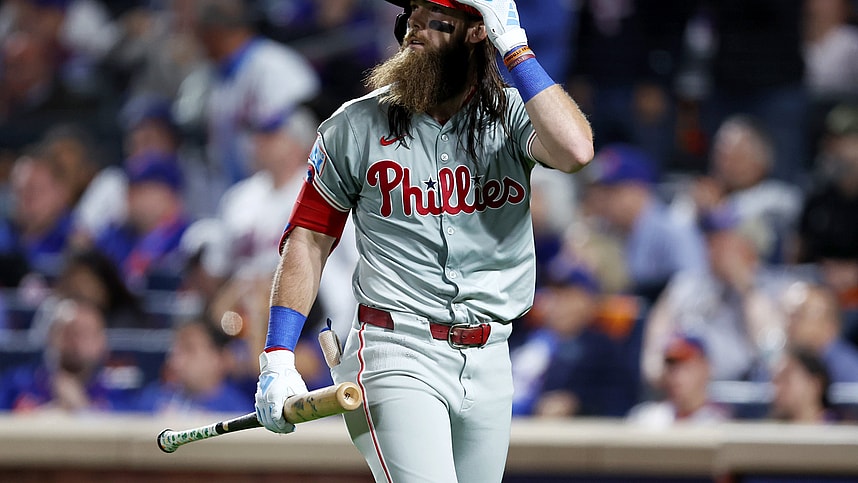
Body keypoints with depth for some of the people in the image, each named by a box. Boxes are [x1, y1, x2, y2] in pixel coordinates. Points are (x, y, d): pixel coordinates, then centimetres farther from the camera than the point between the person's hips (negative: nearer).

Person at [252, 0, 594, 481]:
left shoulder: (513, 116, 2)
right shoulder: (356, 126, 1)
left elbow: (575, 150, -20)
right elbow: (309, 240, 5)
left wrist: (515, 47, -16)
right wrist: (278, 360, -2)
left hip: (489, 364, 3)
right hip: (397, 359, -3)